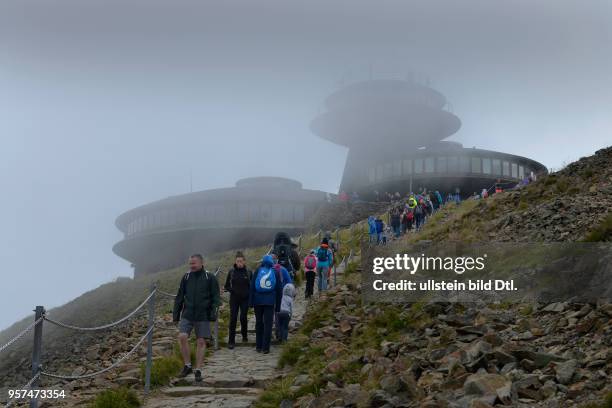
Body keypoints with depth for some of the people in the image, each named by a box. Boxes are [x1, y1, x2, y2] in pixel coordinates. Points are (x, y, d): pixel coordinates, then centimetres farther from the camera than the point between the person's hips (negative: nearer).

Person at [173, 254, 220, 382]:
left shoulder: (210, 278, -2)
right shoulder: (186, 277, 7)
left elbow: (216, 297, -3)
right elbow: (179, 297, 11)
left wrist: (213, 311, -14)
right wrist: (176, 313, 8)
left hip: (203, 315, -2)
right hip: (187, 315, 2)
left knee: (201, 342, 1)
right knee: (182, 337, -12)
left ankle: (198, 370, 10)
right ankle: (187, 365, 4)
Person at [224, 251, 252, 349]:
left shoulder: (248, 272, 0)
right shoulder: (231, 272, 1)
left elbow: (252, 286, 9)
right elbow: (227, 286, 9)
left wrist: (248, 293, -4)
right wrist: (232, 291, -7)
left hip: (245, 299, 0)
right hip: (234, 299, 0)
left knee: (243, 318, 0)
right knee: (233, 319, -5)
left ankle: (244, 335, 27)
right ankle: (231, 341, -3)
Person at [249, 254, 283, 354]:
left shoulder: (258, 271, 1)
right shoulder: (276, 272, 4)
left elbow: (252, 287, -2)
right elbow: (279, 290, 7)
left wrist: (251, 302, 1)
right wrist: (278, 305, 12)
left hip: (258, 301, 1)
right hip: (270, 302, -1)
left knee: (259, 323, 12)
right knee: (268, 324, 0)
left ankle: (258, 346, 16)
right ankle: (265, 348, -4)